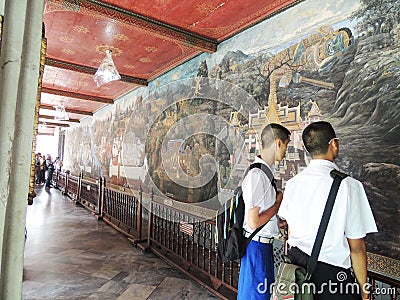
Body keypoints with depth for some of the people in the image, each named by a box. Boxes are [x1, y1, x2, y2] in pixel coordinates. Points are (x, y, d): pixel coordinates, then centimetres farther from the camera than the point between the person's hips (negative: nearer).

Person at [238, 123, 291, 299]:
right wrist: (278, 203, -14)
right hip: (257, 245, -9)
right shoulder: (257, 175, -25)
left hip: (265, 243, 9)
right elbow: (253, 222, -24)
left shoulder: (266, 171, 4)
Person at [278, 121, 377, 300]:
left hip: (296, 263, 5)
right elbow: (356, 247, -12)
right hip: (331, 272, -4)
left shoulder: (292, 184, -4)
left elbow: (290, 232, 5)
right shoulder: (349, 185, -17)